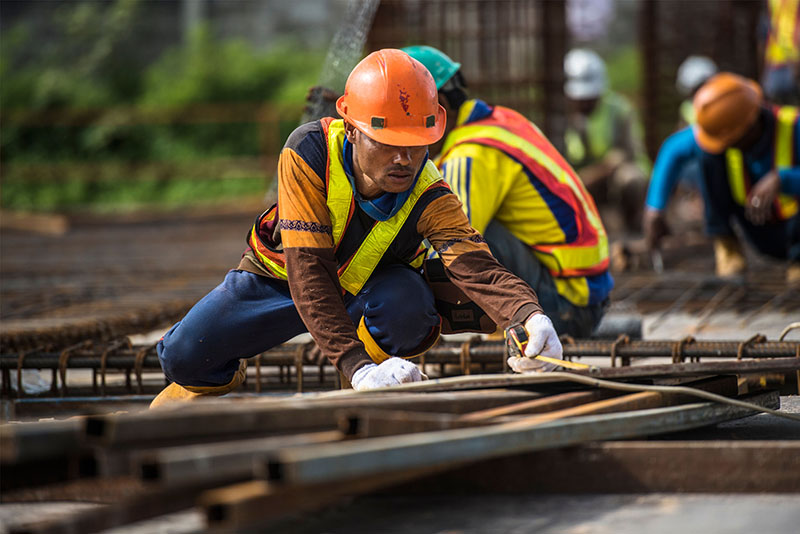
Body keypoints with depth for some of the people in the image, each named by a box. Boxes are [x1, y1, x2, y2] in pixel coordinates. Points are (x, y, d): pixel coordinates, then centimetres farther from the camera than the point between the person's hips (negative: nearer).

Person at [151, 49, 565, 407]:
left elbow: (476, 268, -45)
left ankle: (385, 382, -2)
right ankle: (223, 377, 23)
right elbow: (308, 274, -40)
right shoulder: (309, 153, -34)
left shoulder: (429, 198, -31)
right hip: (280, 274, 0)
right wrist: (357, 366, -52)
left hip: (367, 287, 0)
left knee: (407, 303, -36)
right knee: (185, 355, -16)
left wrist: (530, 316, -69)